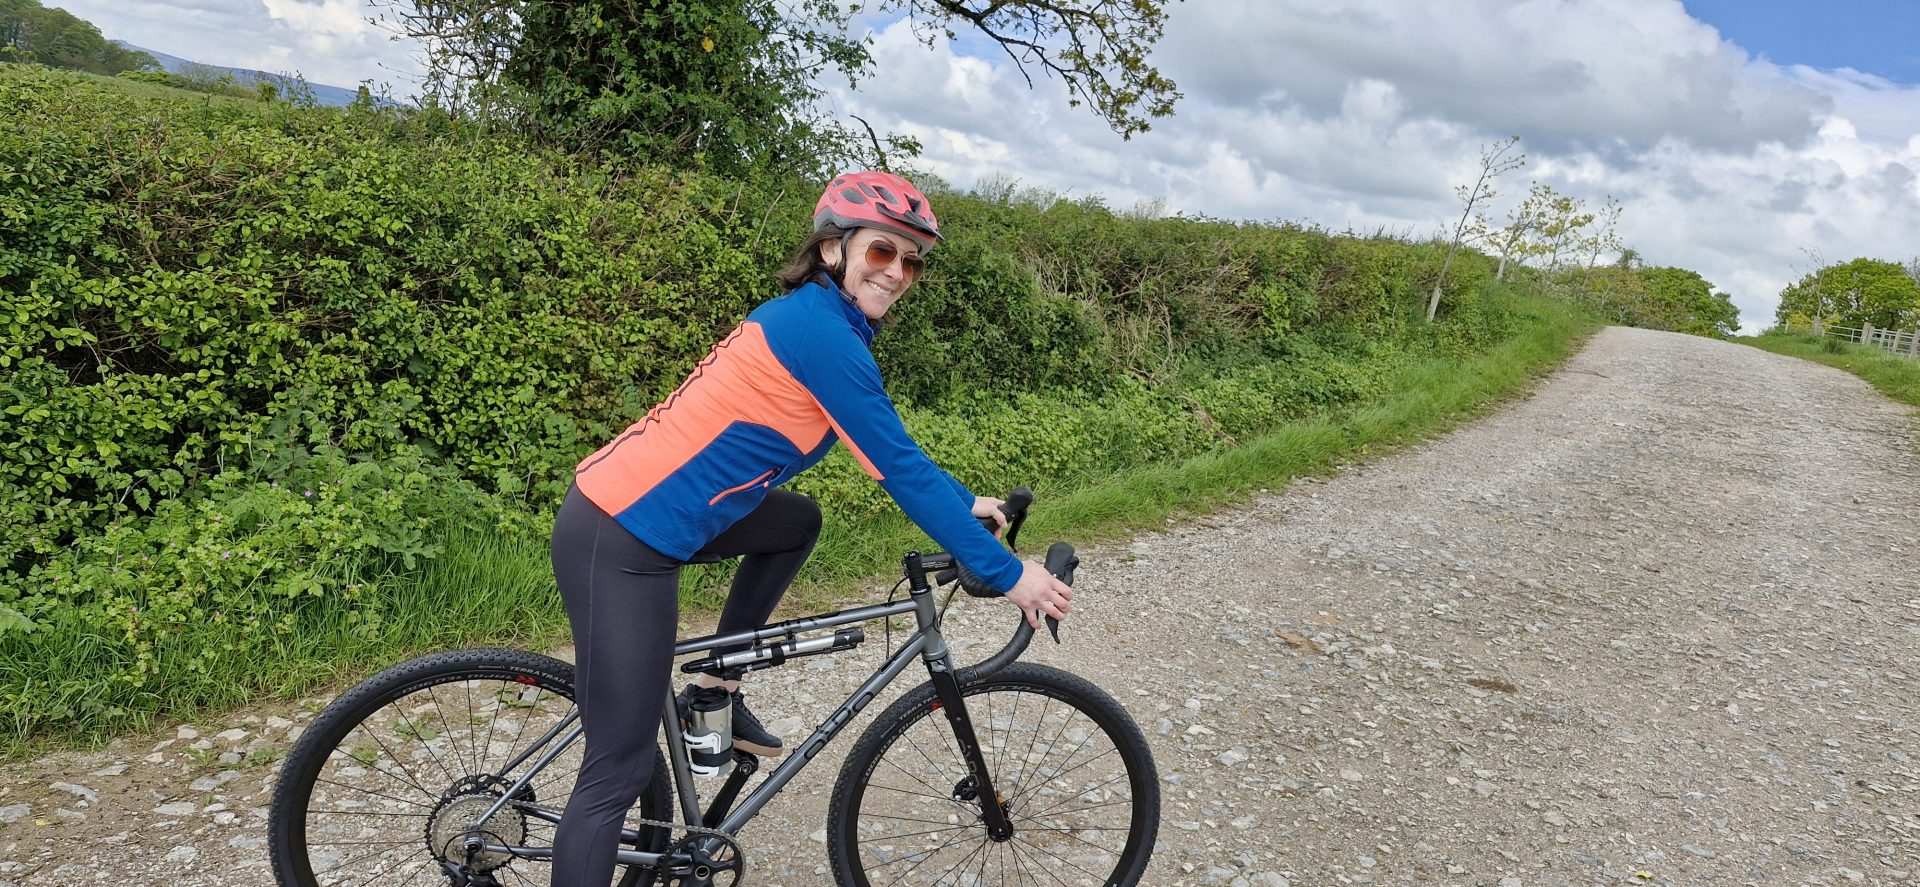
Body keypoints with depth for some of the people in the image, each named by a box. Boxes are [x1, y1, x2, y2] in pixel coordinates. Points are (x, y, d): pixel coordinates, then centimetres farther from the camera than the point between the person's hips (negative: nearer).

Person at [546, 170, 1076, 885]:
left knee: (798, 523, 25)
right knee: (621, 771, -4)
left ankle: (715, 692, 25)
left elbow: (895, 450, 23)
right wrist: (1007, 574, -11)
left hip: (629, 505, 10)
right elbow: (901, 469, -16)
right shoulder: (822, 333, -16)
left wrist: (965, 504, 23)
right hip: (621, 543, -10)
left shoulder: (815, 320, 13)